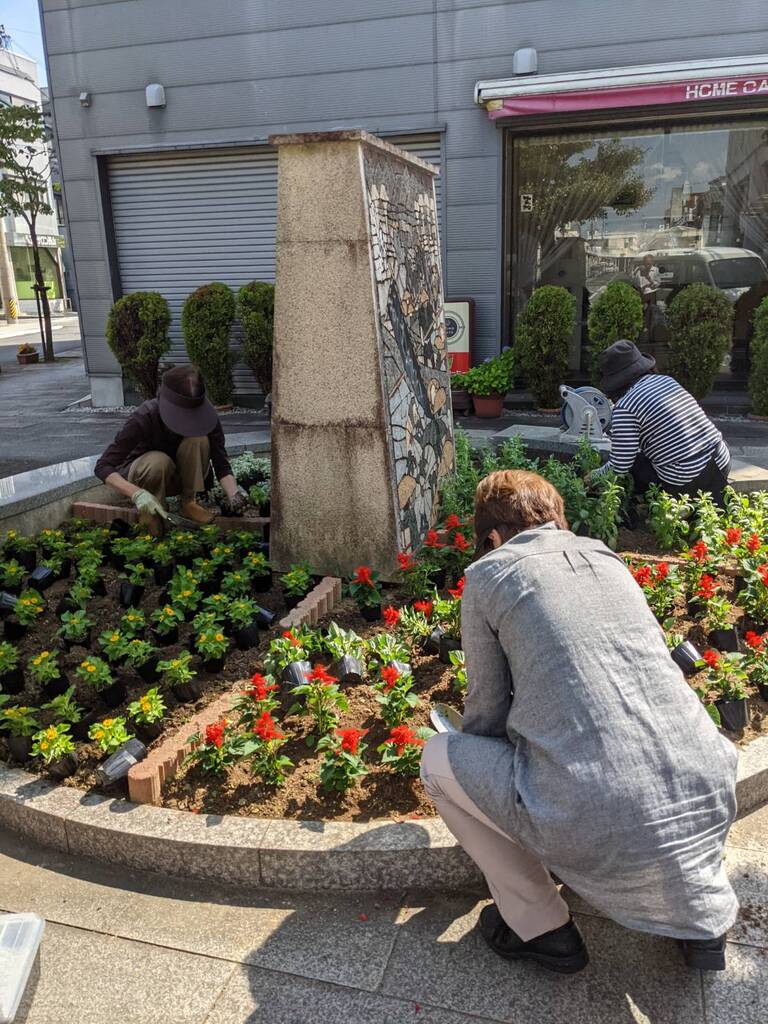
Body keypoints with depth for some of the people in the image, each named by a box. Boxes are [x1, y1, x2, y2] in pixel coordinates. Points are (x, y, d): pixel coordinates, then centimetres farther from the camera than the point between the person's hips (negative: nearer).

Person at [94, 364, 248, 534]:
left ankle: (189, 502, -12)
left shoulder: (205, 416, -23)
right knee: (159, 462, -38)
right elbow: (103, 466, -32)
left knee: (198, 440, -28)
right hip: (140, 474, -2)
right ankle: (149, 513, -12)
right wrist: (138, 493, -48)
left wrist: (234, 494, -43)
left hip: (177, 477, 3)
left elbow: (222, 465, -22)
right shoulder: (145, 417, -31)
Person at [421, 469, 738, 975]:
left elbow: (487, 710, 7)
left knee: (438, 757, 17)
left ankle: (541, 928, 22)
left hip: (595, 823, -5)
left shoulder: (488, 572, 3)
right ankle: (704, 914, 31)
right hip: (707, 802, 6)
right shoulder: (606, 556, 18)